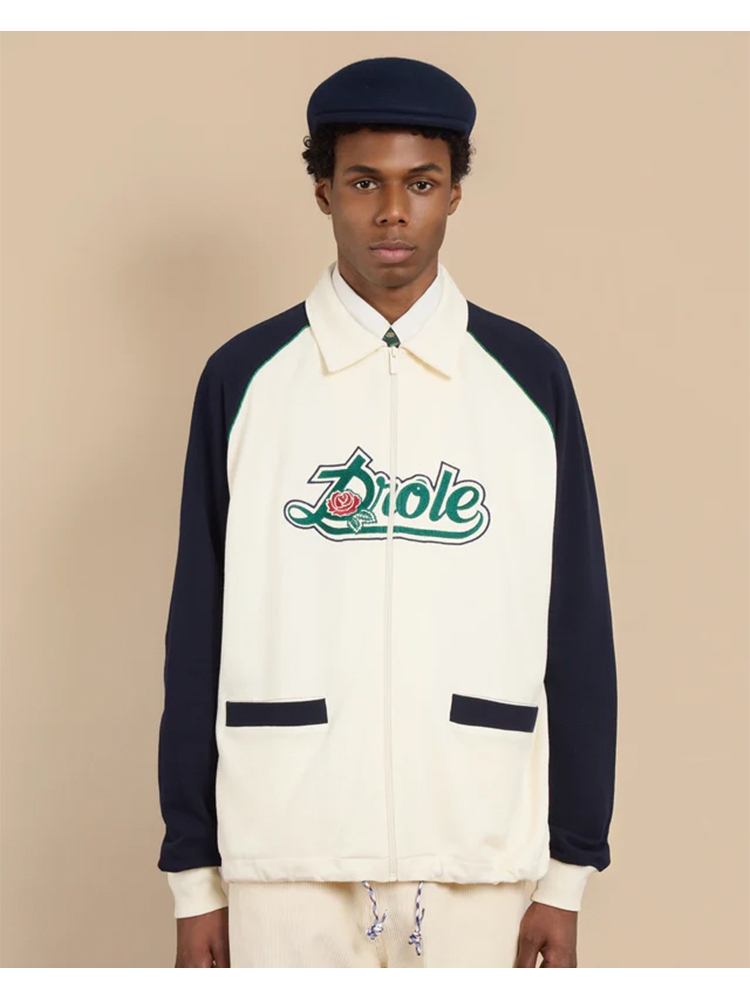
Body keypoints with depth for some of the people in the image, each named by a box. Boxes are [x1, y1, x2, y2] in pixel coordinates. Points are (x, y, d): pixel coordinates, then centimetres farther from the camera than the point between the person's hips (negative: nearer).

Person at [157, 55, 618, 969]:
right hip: (288, 854, 0)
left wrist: (570, 872, 3)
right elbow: (198, 634, 4)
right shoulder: (244, 379, 4)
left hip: (477, 856, 1)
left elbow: (577, 629, 5)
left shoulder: (529, 378, 4)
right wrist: (192, 875, 3)